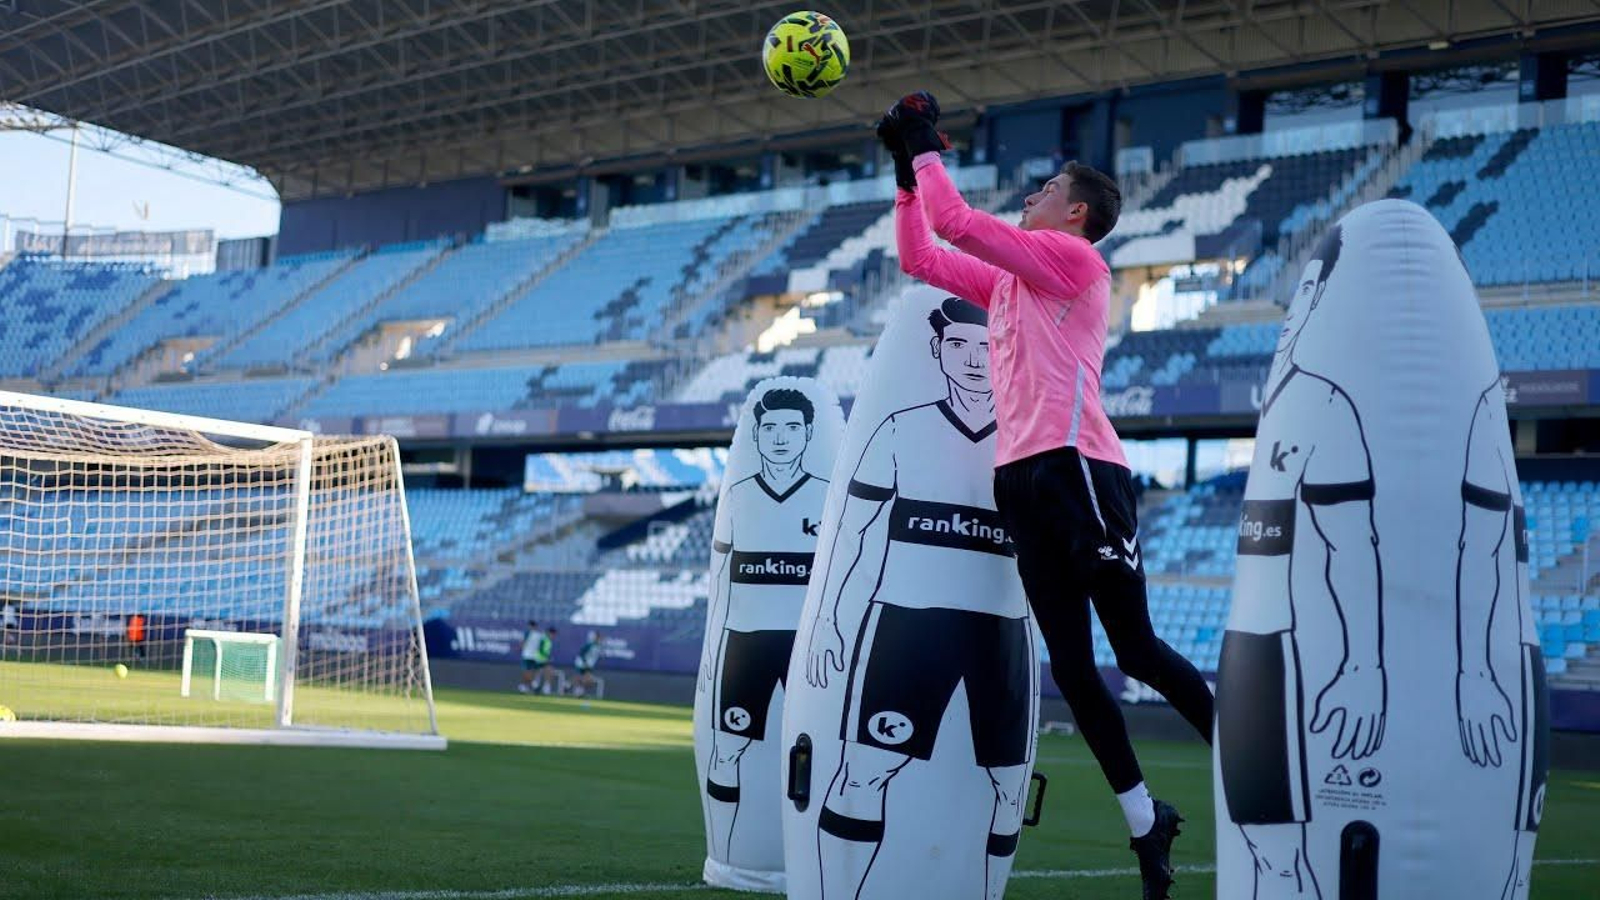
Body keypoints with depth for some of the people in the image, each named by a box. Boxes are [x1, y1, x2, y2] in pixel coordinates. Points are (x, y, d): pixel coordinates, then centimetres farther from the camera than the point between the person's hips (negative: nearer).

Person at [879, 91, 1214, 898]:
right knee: (1071, 666, 4)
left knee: (1135, 650, -8)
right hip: (1021, 481, 8)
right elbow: (919, 257, 27)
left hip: (1077, 472, -8)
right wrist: (907, 168, 21)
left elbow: (958, 224, -10)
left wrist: (928, 148, 2)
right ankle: (1146, 822, 11)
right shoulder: (1006, 278, 21)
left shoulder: (1074, 259, -2)